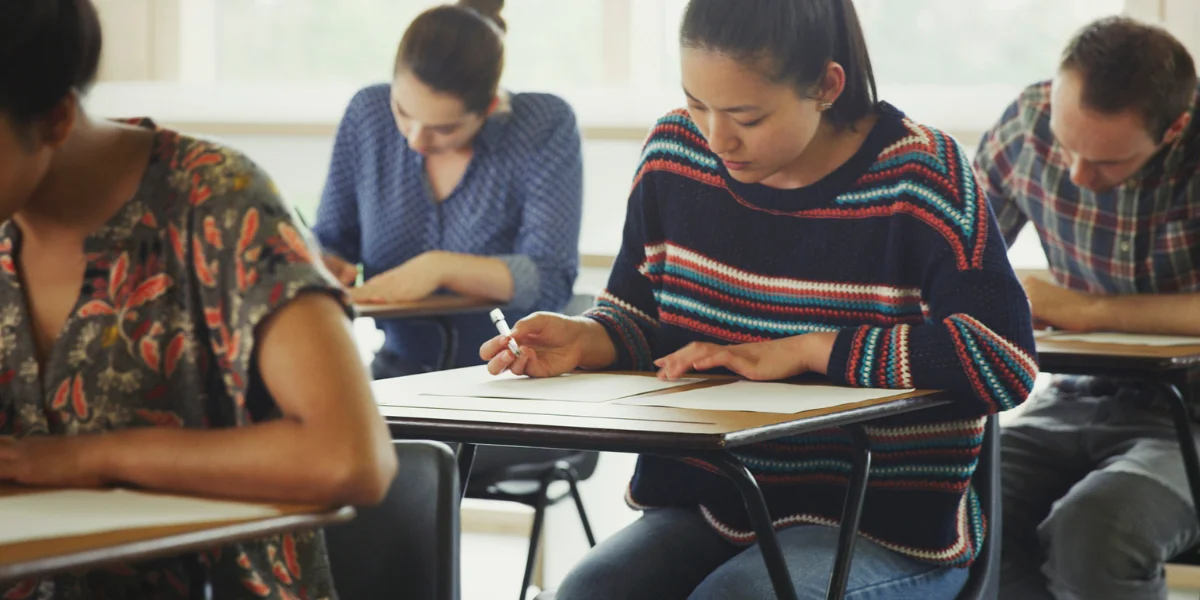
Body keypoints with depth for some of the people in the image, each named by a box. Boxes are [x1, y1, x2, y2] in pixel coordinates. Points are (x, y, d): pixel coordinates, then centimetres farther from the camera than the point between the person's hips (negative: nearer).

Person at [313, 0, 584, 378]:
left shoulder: (546, 127, -10)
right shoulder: (368, 114, 1)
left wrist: (441, 267, -29)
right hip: (399, 372, 3)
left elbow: (550, 281, -18)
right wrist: (320, 266, -11)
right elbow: (330, 241, 12)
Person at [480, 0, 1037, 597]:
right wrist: (584, 341, -9)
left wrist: (804, 350, -20)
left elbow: (1003, 359, -22)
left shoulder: (919, 178, -12)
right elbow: (635, 318, 16)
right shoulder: (674, 154, 3)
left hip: (887, 527, -4)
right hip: (702, 504, 4)